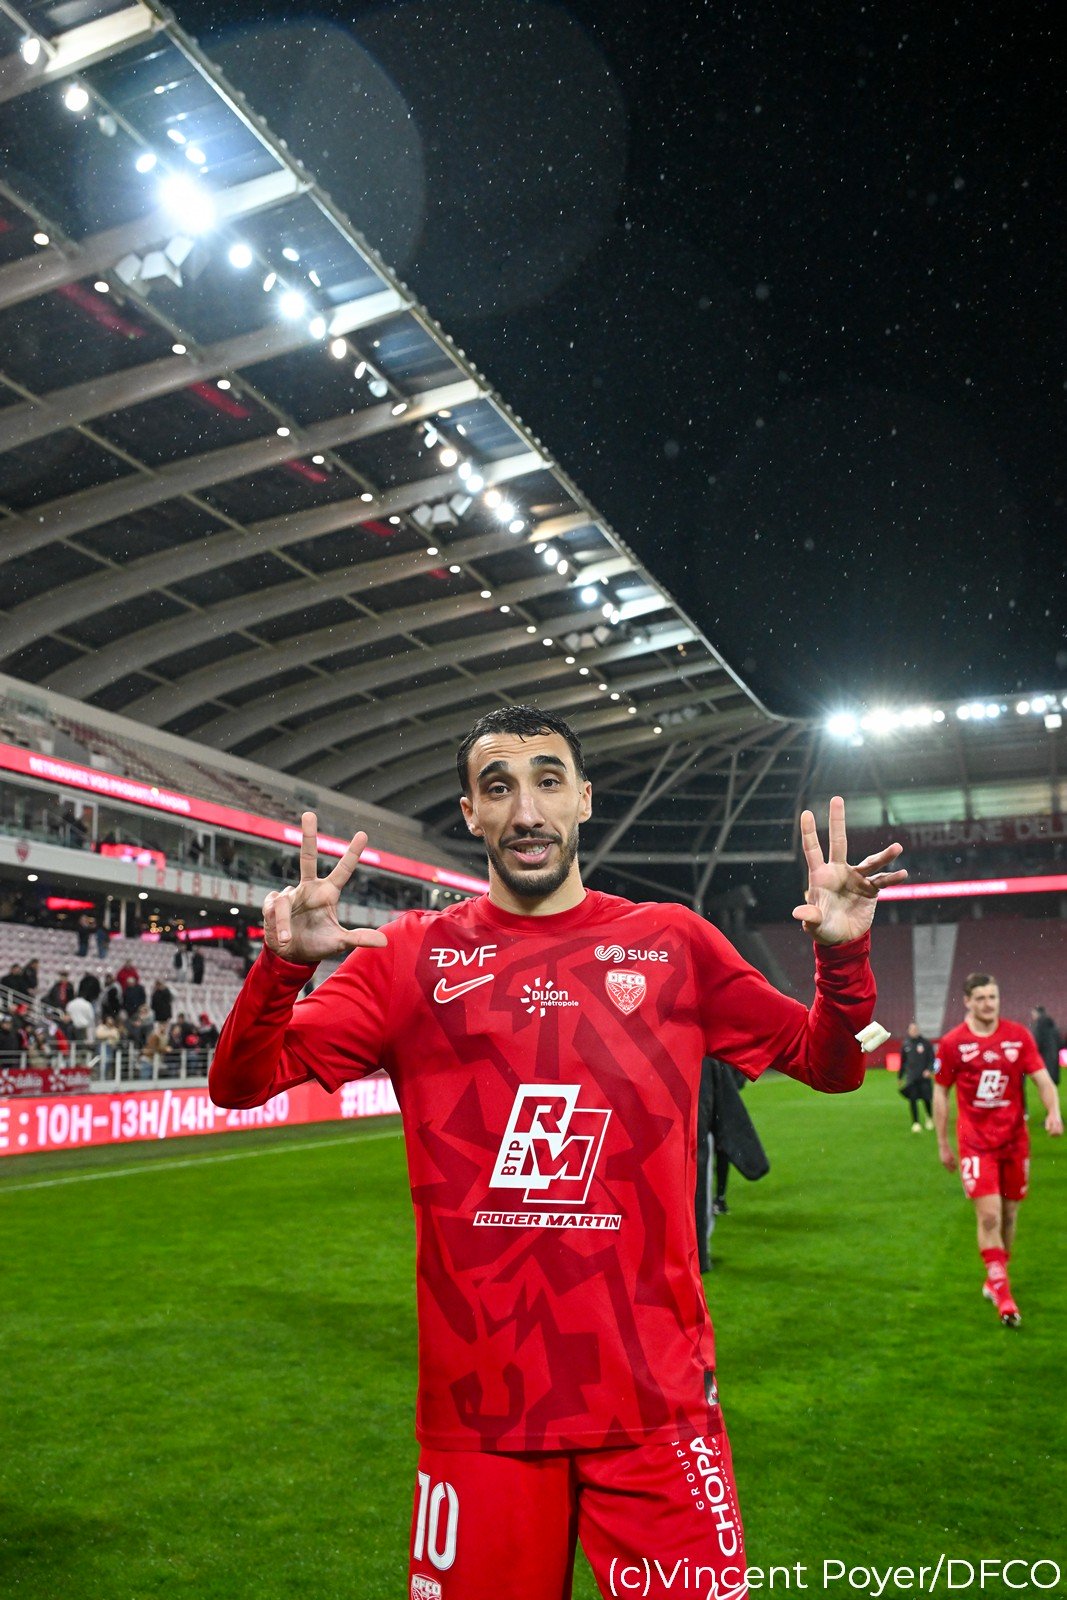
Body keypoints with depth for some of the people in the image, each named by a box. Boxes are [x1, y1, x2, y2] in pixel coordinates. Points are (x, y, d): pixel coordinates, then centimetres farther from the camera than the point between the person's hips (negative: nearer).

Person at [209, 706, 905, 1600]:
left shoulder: (674, 943, 3)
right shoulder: (411, 956, 1)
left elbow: (827, 1064, 10)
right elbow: (242, 1083, -2)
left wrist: (843, 957, -10)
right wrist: (284, 964, -21)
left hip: (658, 1402, 1)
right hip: (476, 1404, 0)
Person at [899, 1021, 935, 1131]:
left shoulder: (926, 1043, 3)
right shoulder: (905, 1044, 8)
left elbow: (932, 1058, 5)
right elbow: (902, 1061, 16)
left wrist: (929, 1070, -12)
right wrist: (900, 1077, 20)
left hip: (924, 1077, -1)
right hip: (911, 1078, 1)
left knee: (927, 1099, -4)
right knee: (912, 1100, -3)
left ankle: (929, 1117, 24)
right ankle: (915, 1123, 5)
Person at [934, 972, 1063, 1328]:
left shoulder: (1018, 1035, -1)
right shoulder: (953, 1042, -6)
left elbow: (1042, 1079, -1)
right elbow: (940, 1092, 3)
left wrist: (1053, 1112, -22)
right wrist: (943, 1144, 4)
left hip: (1015, 1140, 3)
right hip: (976, 1143, -3)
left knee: (1010, 1213, 12)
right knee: (989, 1216, -12)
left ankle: (995, 1279, 33)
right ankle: (1003, 1296, -3)